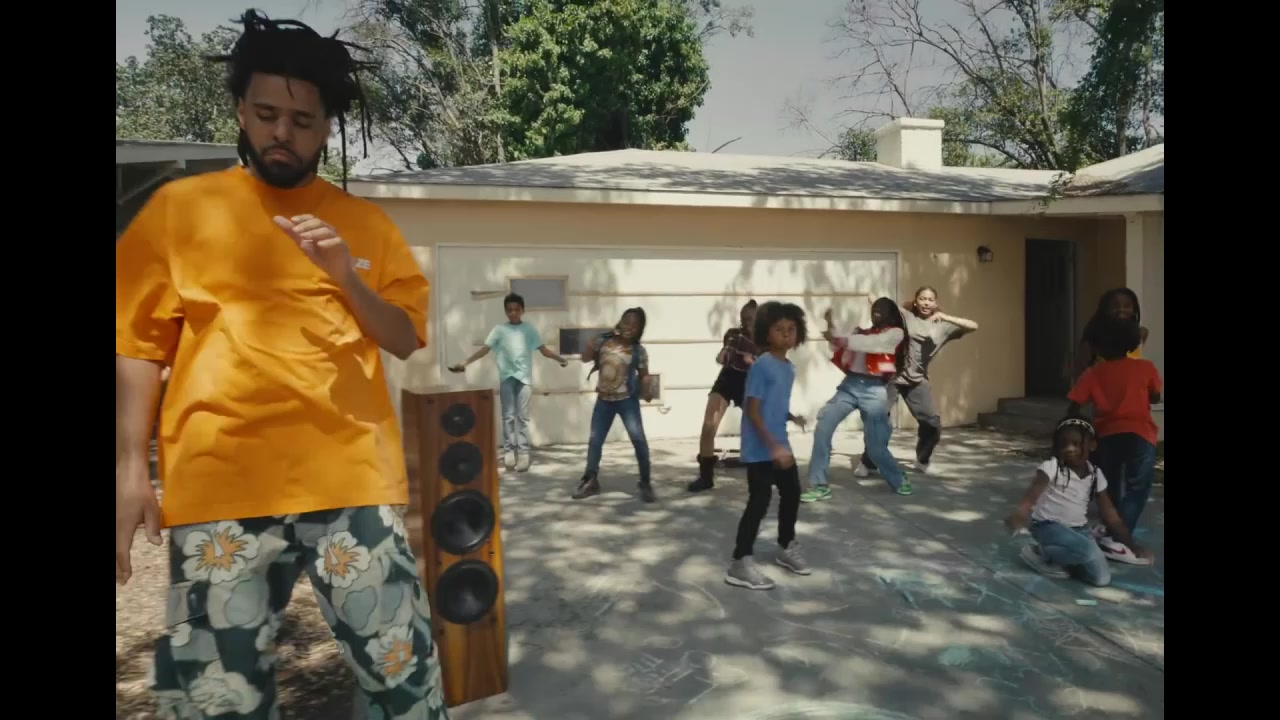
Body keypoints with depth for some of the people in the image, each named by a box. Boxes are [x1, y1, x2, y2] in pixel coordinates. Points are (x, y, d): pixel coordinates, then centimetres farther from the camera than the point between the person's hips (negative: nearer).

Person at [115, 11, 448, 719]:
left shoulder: (366, 222, 13)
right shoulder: (178, 207, 8)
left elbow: (407, 340, 10)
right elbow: (138, 343, 6)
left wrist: (347, 278, -8)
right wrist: (131, 467, -3)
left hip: (352, 477, 1)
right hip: (220, 484, 0)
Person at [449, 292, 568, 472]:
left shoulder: (529, 329, 4)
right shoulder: (499, 329, 3)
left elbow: (543, 349, 4)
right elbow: (485, 349, -3)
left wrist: (559, 358, -8)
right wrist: (465, 362, -12)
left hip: (524, 377, 0)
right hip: (506, 377, 0)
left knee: (522, 416, 0)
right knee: (508, 416, 2)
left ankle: (523, 452, 1)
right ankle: (508, 450, 8)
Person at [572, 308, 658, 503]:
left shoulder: (639, 351, -7)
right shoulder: (604, 341, 0)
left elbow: (643, 375, -4)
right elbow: (585, 357, 3)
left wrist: (646, 391, -23)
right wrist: (593, 343, -13)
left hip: (627, 400, -3)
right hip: (604, 400, 3)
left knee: (638, 439, -11)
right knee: (595, 440, 9)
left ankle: (645, 483, -1)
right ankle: (590, 481, 24)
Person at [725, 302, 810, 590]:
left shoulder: (789, 368, 9)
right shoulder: (761, 365, -17)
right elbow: (752, 411, -20)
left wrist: (792, 417, 1)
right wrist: (773, 446, -24)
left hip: (781, 446, 9)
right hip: (759, 449, -9)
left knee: (792, 492, 19)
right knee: (760, 501, -7)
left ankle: (787, 548, 38)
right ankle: (740, 563, 1)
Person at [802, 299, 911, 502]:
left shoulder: (895, 333, 4)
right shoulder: (862, 332, 20)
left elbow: (872, 344, -13)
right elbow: (842, 349, 15)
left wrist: (840, 339, -22)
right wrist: (831, 327, 2)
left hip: (873, 390, -4)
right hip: (849, 385, 4)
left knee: (875, 445, 1)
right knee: (823, 427, -13)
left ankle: (899, 480, 32)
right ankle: (819, 486, -6)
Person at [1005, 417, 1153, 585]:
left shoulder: (1096, 474, 2)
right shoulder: (1051, 466, -15)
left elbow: (1109, 513, 8)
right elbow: (1034, 491, -33)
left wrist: (1132, 544, 4)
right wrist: (1021, 513, -54)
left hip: (1077, 530, 6)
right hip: (1049, 526, -6)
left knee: (1101, 578, -9)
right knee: (1088, 551, -32)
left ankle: (1059, 558, 11)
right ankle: (1040, 552, -9)